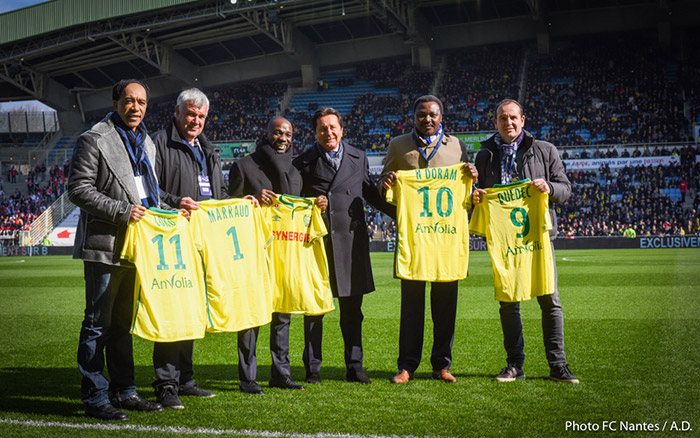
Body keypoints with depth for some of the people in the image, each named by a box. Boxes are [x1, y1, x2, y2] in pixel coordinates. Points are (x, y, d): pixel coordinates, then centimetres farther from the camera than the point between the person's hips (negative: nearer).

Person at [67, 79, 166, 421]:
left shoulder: (146, 143, 17)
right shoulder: (93, 140, -7)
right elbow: (78, 190, -13)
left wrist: (166, 211, 8)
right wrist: (121, 211, -19)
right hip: (105, 245, -8)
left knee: (123, 322, 14)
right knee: (98, 323, -2)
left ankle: (124, 392, 22)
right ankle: (95, 399, 4)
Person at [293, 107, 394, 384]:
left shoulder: (358, 158, 11)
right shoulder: (303, 163, 4)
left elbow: (368, 192, 21)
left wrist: (400, 213, 17)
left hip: (350, 241, 2)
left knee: (352, 310, 6)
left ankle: (354, 367, 15)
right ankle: (312, 369, 14)